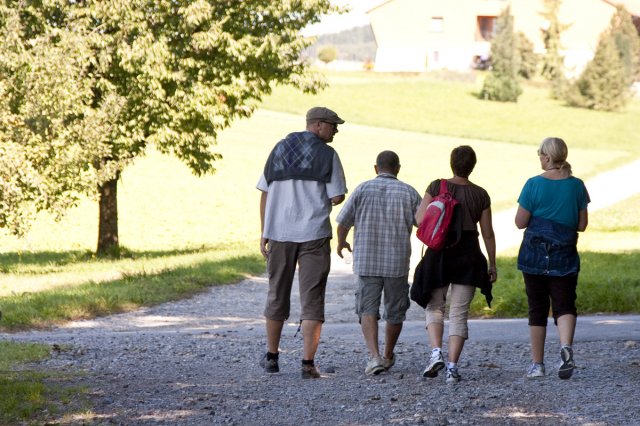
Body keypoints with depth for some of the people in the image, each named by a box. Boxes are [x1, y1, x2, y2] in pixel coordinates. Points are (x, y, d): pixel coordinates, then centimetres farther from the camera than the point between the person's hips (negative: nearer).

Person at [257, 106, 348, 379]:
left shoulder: (279, 150, 9)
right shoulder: (327, 155, -4)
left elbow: (265, 194, 8)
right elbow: (337, 198, -8)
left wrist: (264, 234, 11)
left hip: (279, 233, 4)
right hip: (314, 234, -4)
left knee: (277, 295, 16)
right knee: (312, 300, -1)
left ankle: (271, 357, 24)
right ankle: (308, 363, -8)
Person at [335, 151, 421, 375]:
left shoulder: (363, 189, -1)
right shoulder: (408, 193, 0)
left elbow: (343, 222, 2)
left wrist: (341, 243, 23)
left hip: (366, 262, 0)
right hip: (397, 263, 1)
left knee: (368, 308, 1)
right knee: (395, 311, 16)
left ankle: (374, 356, -17)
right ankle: (388, 356, 29)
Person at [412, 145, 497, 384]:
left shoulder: (436, 187, -4)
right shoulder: (480, 195, 0)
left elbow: (419, 218, -9)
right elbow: (487, 234, 3)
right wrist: (492, 264, 12)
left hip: (438, 255, 0)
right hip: (468, 256, 1)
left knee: (434, 308, 15)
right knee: (459, 314, 4)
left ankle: (436, 353, -7)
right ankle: (452, 366, -4)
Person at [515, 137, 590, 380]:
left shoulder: (534, 185, -8)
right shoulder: (576, 186, 0)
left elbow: (520, 222, -7)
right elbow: (582, 225, 4)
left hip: (535, 254, -1)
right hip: (565, 256, 1)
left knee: (537, 309, 9)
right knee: (565, 305, 1)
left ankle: (537, 364, 13)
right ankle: (566, 347, -28)